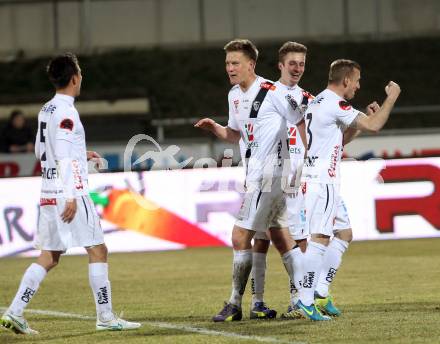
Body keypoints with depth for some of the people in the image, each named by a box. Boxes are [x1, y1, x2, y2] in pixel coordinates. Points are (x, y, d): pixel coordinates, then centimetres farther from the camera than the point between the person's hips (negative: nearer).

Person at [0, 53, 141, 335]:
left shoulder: (47, 110, 15)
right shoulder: (66, 112, -13)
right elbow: (64, 157, -20)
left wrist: (81, 154, 26)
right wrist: (72, 196, -23)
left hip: (49, 194, 9)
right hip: (67, 193, -9)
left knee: (49, 258, 9)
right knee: (98, 250, -2)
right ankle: (106, 317, 0)